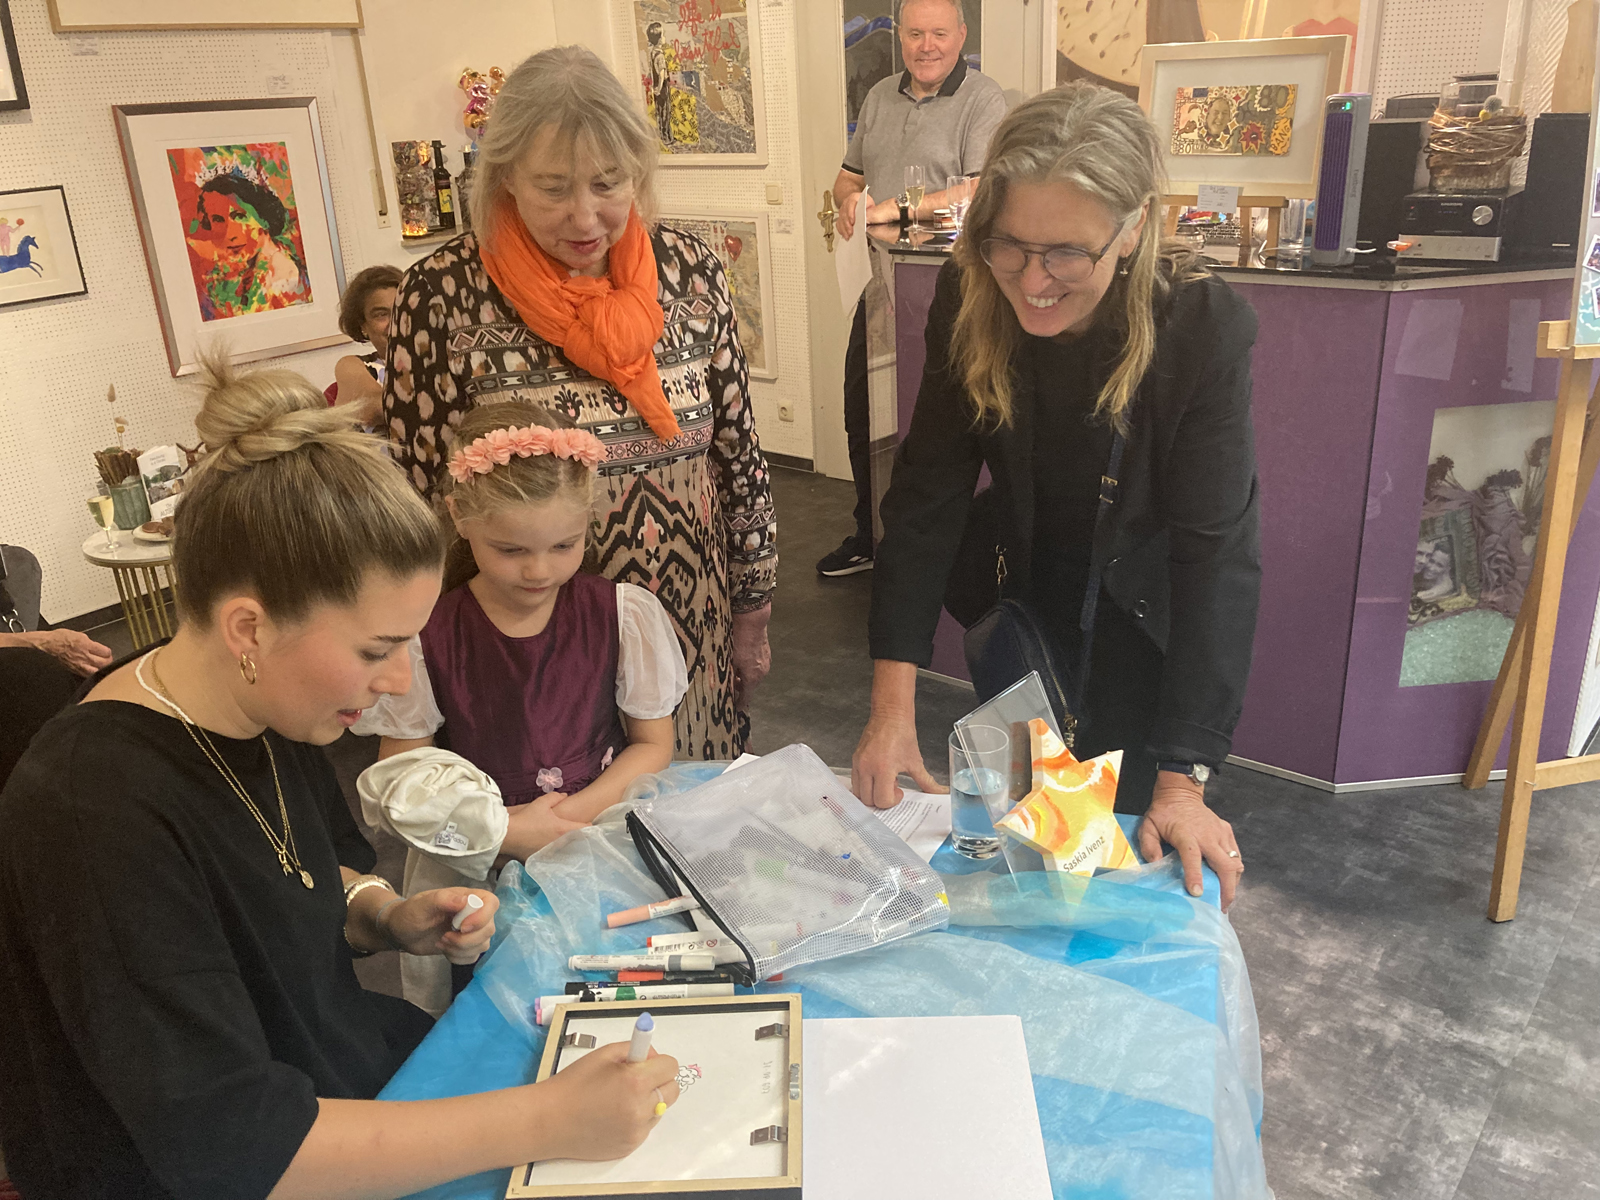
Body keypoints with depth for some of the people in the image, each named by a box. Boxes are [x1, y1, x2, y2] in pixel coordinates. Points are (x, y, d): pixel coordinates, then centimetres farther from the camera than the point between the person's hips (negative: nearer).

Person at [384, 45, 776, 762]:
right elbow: (419, 495, -7)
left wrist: (752, 613, 6)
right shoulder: (443, 295, -13)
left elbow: (738, 452, 2)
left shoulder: (688, 269, -5)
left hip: (695, 635, 3)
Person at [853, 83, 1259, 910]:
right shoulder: (968, 302, -22)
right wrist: (892, 704, -28)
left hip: (1149, 612, -2)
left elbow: (1216, 552, -31)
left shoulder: (1206, 329, -31)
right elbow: (927, 492, -22)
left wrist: (1183, 780, -35)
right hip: (1027, 587, 3)